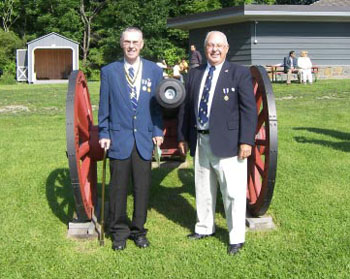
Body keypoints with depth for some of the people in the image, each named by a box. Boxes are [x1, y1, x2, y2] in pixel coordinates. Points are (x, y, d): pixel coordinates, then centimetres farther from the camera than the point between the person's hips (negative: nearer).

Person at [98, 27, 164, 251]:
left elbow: (158, 104, 9)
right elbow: (104, 105, 5)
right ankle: (119, 231, 17)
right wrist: (104, 134, 0)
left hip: (145, 139, 1)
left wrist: (158, 132, 2)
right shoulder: (109, 71, 4)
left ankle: (138, 230, 20)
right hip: (119, 138, -1)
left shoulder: (155, 71, 7)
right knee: (118, 188, 4)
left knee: (142, 187, 6)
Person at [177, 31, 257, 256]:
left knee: (233, 192, -1)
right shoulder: (195, 74, 11)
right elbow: (186, 108, 16)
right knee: (203, 189, 18)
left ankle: (236, 238, 12)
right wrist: (183, 137, 13)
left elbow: (249, 109, -9)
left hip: (227, 142, -5)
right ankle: (205, 228, 36)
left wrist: (246, 141, -15)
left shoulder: (240, 74, -5)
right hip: (201, 142, 5)